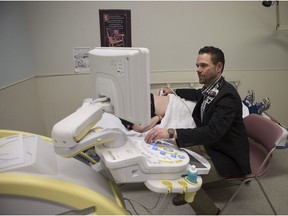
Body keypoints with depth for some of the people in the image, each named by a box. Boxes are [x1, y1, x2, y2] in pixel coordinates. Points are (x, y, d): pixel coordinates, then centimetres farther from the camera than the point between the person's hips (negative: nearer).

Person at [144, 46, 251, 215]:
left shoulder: (228, 95, -27)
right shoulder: (211, 88, -2)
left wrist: (171, 132, -48)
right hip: (209, 145, 9)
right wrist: (173, 92, 30)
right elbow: (198, 95, 24)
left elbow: (213, 132, -40)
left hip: (227, 157, -8)